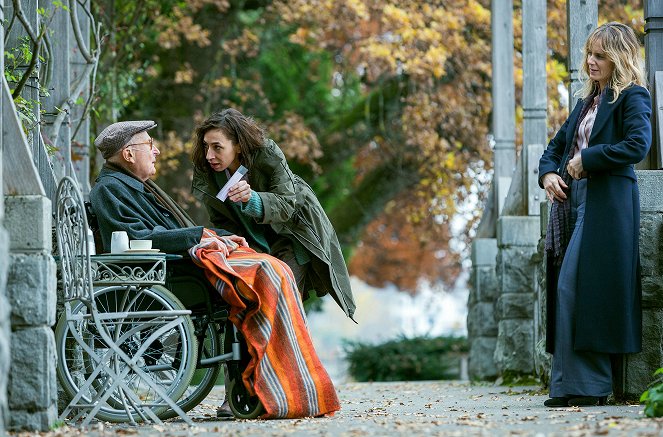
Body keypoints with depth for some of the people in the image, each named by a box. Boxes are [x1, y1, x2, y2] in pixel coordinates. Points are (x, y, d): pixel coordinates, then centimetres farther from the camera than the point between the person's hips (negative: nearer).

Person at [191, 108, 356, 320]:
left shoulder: (268, 154, -29)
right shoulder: (204, 170, -18)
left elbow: (286, 205, -30)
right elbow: (221, 221, -7)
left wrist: (252, 199, -49)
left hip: (291, 229, -3)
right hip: (254, 239, 4)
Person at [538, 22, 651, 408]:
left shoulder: (632, 97, -4)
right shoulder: (589, 100, 22)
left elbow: (638, 144, -20)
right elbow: (558, 144, 27)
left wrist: (587, 160, -16)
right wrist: (548, 173, 7)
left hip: (607, 205, -8)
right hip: (572, 201, 8)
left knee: (576, 287, -14)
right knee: (565, 291, 4)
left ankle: (587, 385, -10)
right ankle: (570, 385, 6)